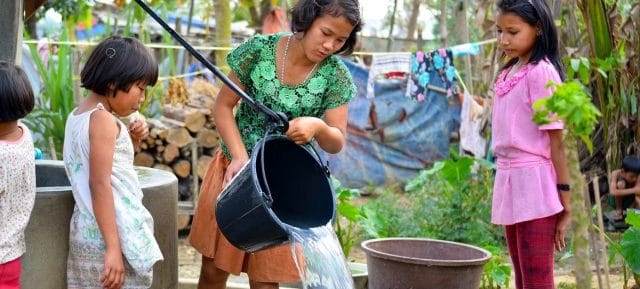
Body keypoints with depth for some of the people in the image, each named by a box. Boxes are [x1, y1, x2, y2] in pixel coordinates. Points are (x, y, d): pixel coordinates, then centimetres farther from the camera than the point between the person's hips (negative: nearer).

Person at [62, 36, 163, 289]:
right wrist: (113, 247, -23)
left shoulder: (77, 116, 13)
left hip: (87, 233, 9)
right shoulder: (103, 120, -13)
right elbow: (100, 184, -20)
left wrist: (128, 139, 13)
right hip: (113, 234, -9)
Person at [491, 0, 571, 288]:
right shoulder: (508, 73, 13)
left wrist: (565, 203, -11)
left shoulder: (541, 72, -11)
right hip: (509, 182, 8)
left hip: (533, 185, -8)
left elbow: (556, 142, -12)